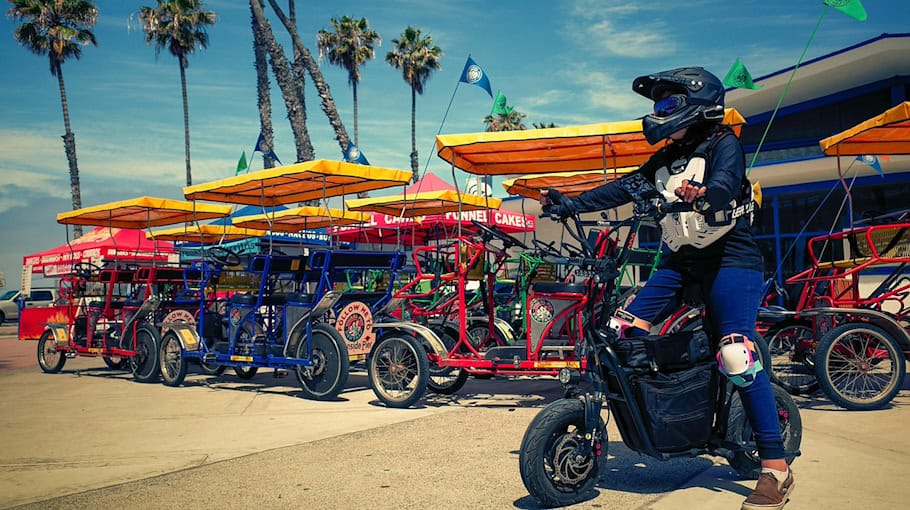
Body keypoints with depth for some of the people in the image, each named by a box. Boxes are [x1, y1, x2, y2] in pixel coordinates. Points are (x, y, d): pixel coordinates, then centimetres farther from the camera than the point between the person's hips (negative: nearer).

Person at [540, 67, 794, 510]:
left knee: (737, 357, -21)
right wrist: (568, 205, 2)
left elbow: (727, 182, -24)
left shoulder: (723, 144, -4)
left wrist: (703, 195, -46)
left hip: (729, 258, -7)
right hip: (681, 261, 7)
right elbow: (623, 189, 11)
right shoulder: (666, 159, 17)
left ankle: (775, 466, -12)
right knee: (621, 332, -4)